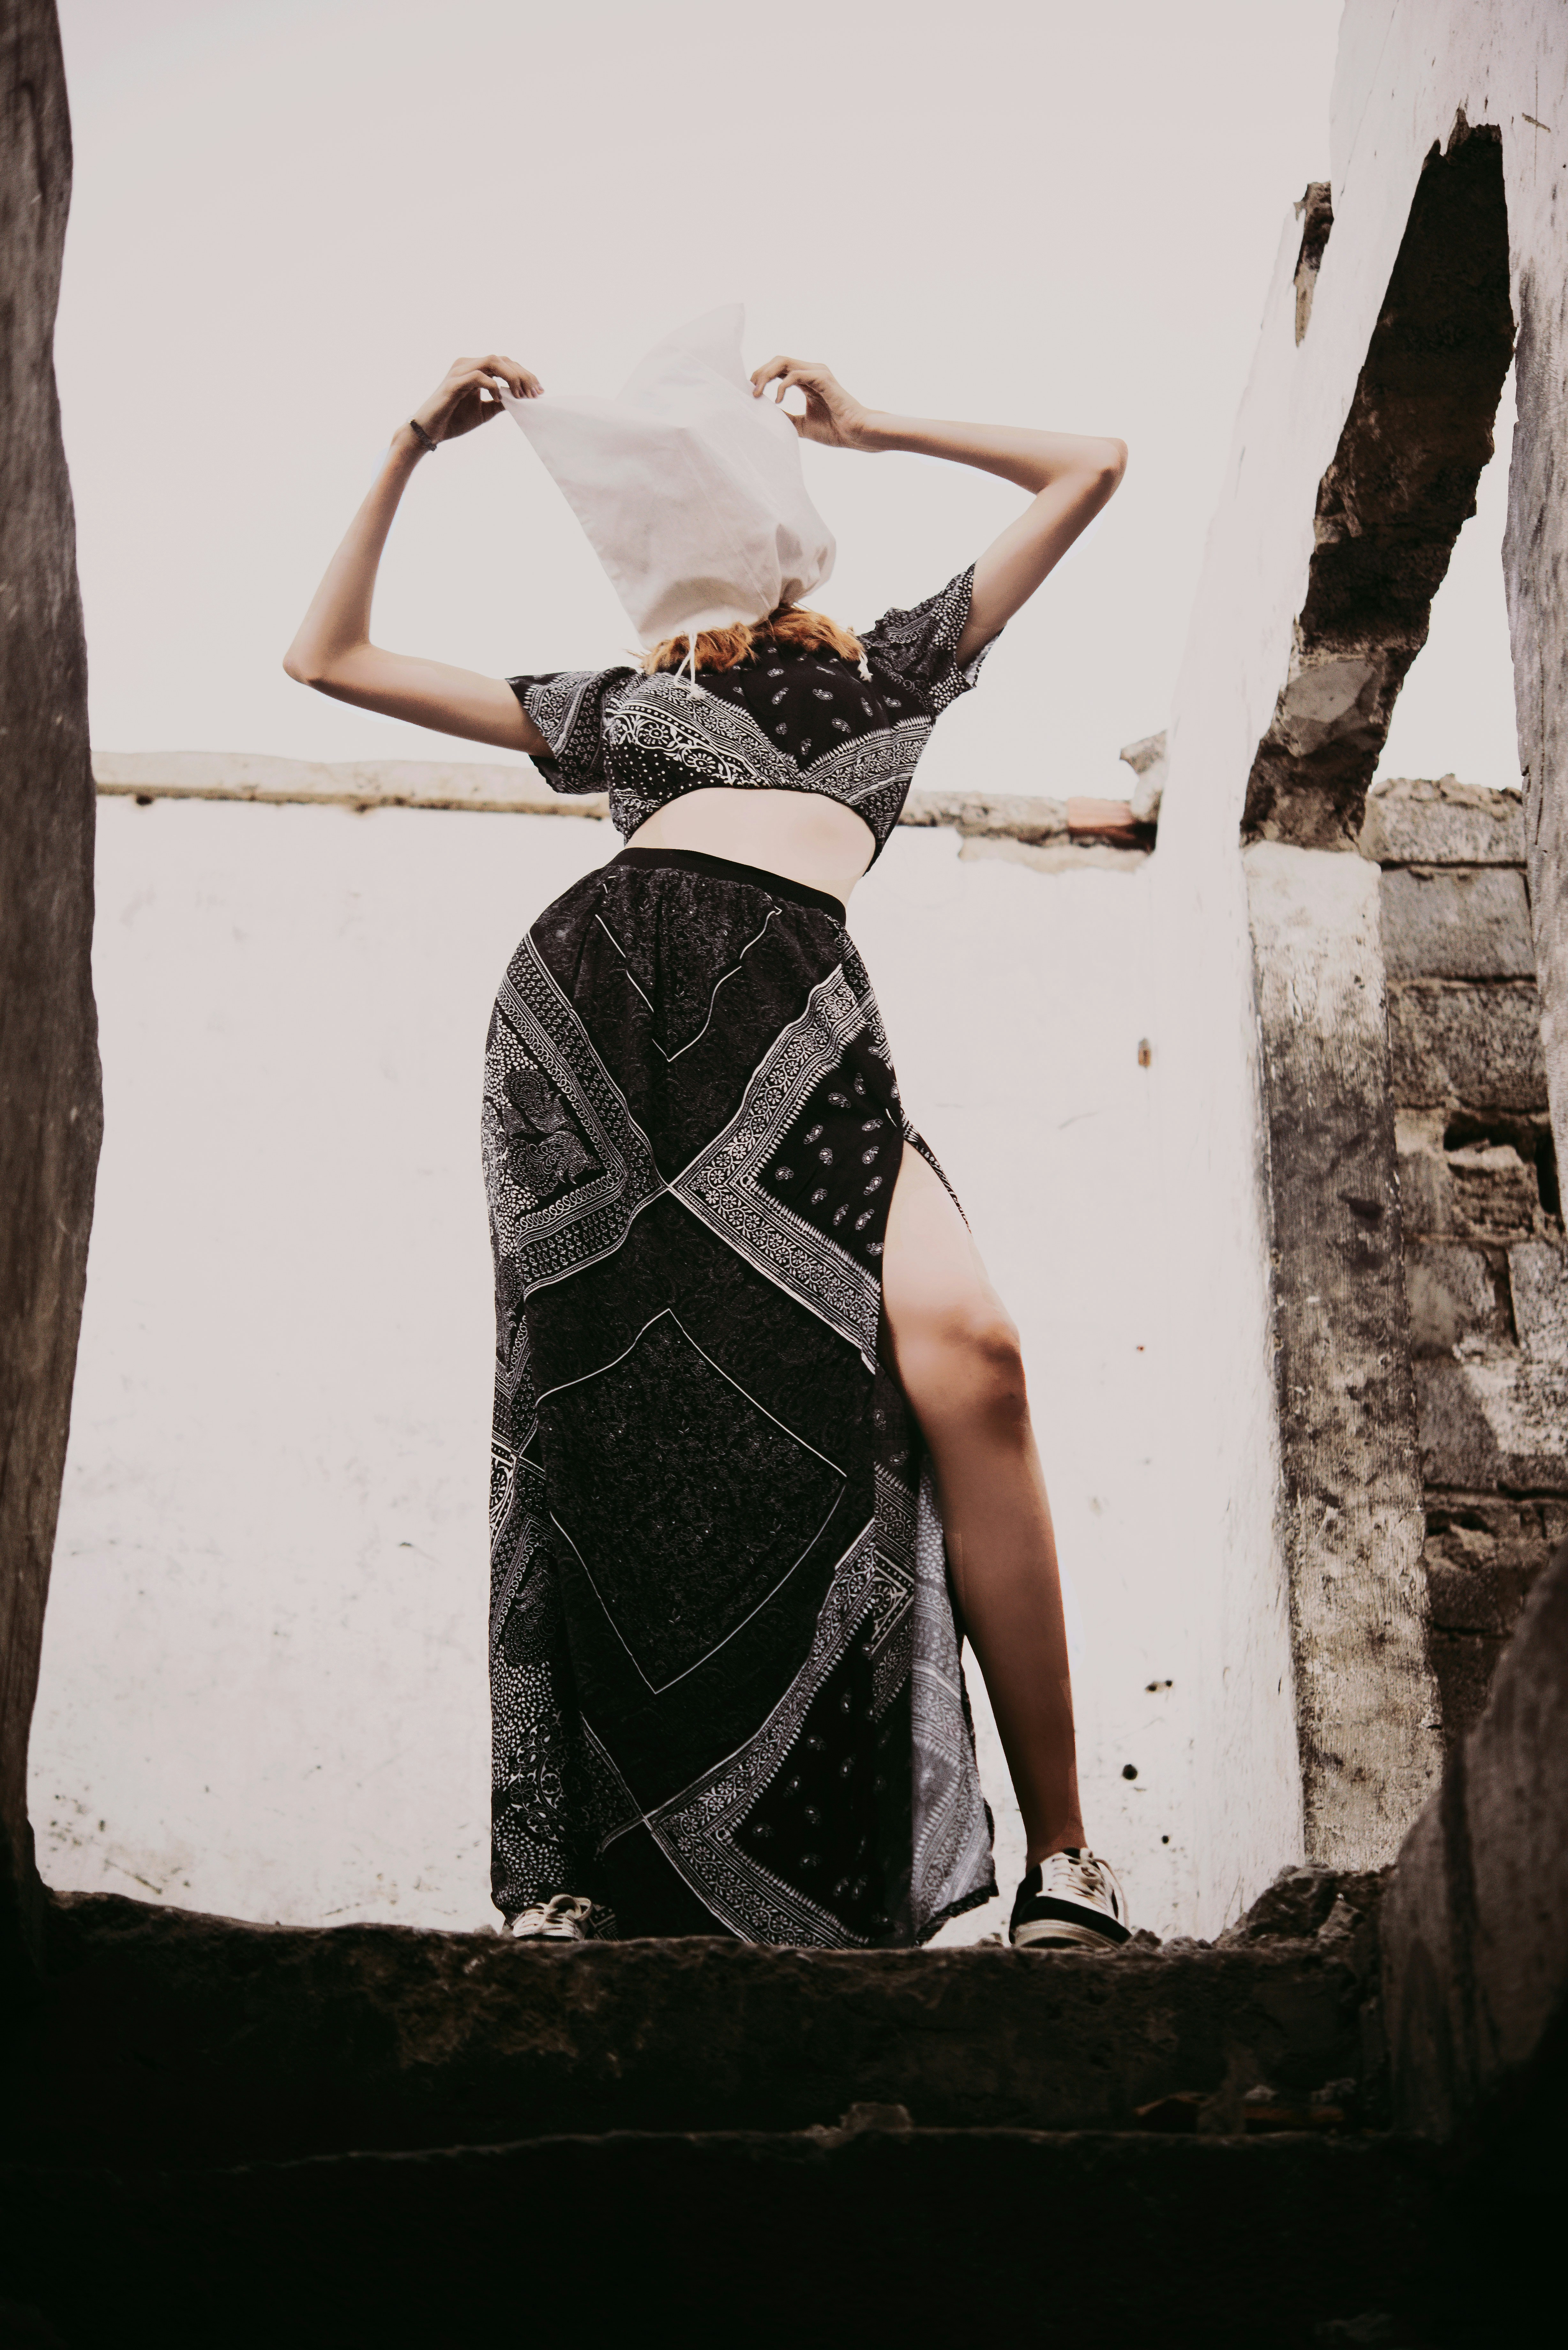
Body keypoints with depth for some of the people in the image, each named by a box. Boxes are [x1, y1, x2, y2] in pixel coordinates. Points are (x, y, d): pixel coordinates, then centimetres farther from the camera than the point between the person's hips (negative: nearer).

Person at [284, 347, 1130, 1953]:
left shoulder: (888, 669, 36)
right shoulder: (621, 703, 38)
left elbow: (1088, 469, 40)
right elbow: (329, 658, 40)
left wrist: (866, 426, 40)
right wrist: (415, 448, 37)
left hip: (796, 1015, -2)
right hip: (594, 994, 2)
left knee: (962, 1351, -27)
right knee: (611, 1411, -16)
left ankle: (1063, 1862, -24)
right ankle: (571, 1874, -13)